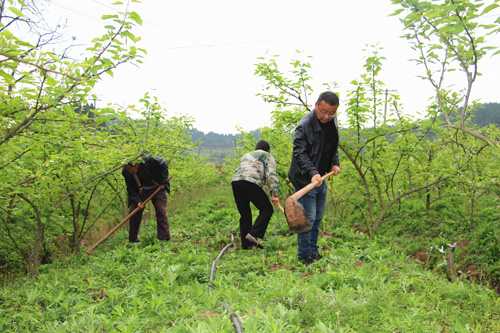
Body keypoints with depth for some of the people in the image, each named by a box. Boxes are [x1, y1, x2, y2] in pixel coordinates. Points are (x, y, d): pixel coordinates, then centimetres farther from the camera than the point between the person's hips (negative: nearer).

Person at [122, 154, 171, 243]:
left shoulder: (149, 160, -27)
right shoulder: (126, 172, -16)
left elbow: (164, 165, -10)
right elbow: (130, 188, -7)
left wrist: (163, 181, -11)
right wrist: (137, 201, -22)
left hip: (157, 188, -2)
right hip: (141, 191, 2)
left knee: (161, 212, -10)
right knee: (133, 212, -5)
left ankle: (164, 239, -1)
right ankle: (133, 240, 10)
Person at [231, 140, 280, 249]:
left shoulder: (246, 155, 38)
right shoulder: (268, 156, 20)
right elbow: (271, 175, 3)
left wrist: (237, 201, 35)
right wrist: (274, 194, -4)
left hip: (235, 181, 6)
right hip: (251, 182, -6)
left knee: (245, 214, 13)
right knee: (266, 210, 5)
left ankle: (246, 244, 15)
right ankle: (253, 234, -10)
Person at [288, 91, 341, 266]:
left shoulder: (333, 122, 5)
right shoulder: (304, 125, -20)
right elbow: (299, 153, -23)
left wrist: (335, 163, 7)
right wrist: (312, 173, -34)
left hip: (321, 178, 8)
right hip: (305, 179, -8)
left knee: (318, 217, 16)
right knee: (308, 218, -5)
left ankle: (314, 251, 30)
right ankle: (305, 256, 9)